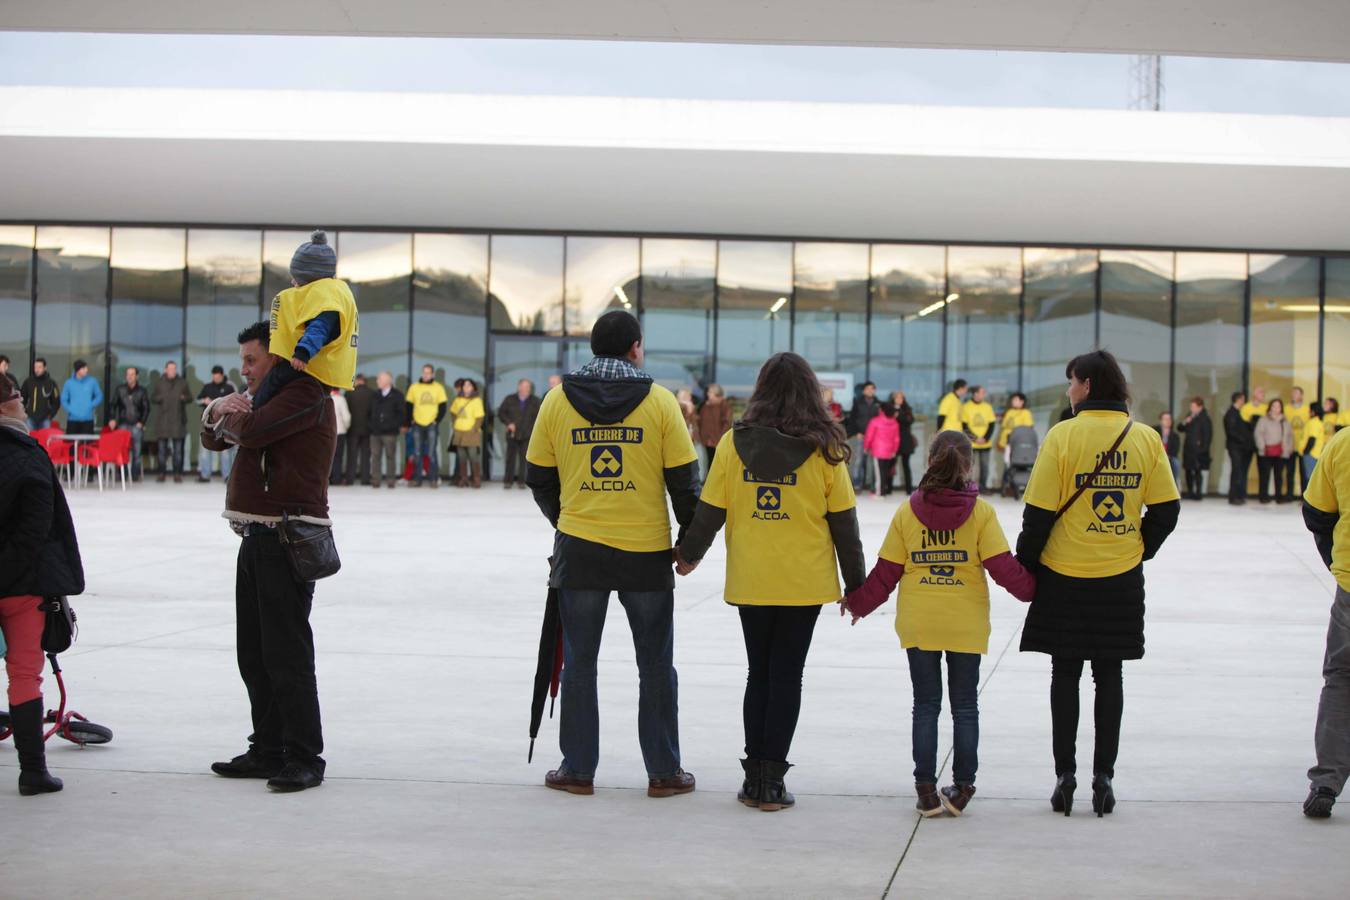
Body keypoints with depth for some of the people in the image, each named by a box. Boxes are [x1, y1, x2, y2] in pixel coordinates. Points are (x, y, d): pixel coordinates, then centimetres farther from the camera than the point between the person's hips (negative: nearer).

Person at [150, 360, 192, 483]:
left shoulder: (182, 383, 9)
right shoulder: (160, 383, 8)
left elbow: (190, 398, 11)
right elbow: (152, 398, 8)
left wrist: (184, 398, -10)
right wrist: (160, 398, -12)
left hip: (178, 419, 0)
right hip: (162, 419, 0)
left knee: (178, 449, -3)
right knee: (162, 447, 2)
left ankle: (177, 474, -1)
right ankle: (162, 472, 9)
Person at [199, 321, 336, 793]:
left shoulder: (306, 393, -10)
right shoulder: (267, 398, 22)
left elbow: (251, 430, -24)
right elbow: (213, 438, 23)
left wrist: (227, 414, -1)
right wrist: (217, 412, 0)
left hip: (287, 540, -10)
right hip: (258, 538, 10)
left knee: (287, 654, -9)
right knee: (254, 655, 13)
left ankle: (305, 758, -5)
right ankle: (268, 750, 20)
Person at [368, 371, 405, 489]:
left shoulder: (397, 395, 1)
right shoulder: (375, 395, 15)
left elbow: (401, 412, -2)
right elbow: (370, 411, 16)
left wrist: (402, 425, -12)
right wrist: (370, 426, 9)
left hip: (390, 432, -4)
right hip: (375, 431, 4)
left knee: (390, 456, 1)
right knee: (375, 456, 0)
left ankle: (390, 480, 5)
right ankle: (375, 480, 2)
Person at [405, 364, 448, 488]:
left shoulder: (438, 388, 2)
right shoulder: (414, 387, 6)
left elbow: (443, 406, 3)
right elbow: (408, 406, 9)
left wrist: (437, 420, -7)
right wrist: (410, 421, 0)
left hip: (432, 425, -2)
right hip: (417, 425, 2)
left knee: (432, 453, -3)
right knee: (417, 454, 4)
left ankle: (434, 479, 1)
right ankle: (416, 479, 8)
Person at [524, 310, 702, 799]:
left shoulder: (557, 399, 2)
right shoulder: (659, 400, -4)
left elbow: (538, 476, 7)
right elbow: (684, 479, -3)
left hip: (578, 550, 1)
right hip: (648, 552, -1)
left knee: (579, 662, 11)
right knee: (656, 665, 9)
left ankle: (578, 768, 14)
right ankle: (664, 771, 13)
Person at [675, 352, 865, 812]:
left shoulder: (733, 443, -3)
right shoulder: (824, 449, -5)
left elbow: (710, 510, 1)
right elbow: (843, 522, -2)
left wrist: (689, 555, 19)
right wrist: (856, 584, 7)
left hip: (749, 580, 1)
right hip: (804, 582, -1)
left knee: (759, 674, 13)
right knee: (787, 677, 6)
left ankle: (754, 776, 13)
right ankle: (772, 780, 5)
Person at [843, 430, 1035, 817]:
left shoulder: (907, 512, -2)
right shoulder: (981, 512, -6)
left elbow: (886, 571, 2)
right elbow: (1003, 566, -7)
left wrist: (858, 602, 17)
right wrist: (1033, 589, 10)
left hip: (918, 625, 1)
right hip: (967, 625, -1)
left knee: (926, 705, 8)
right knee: (965, 707, 9)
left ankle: (926, 790, 7)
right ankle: (962, 789, 10)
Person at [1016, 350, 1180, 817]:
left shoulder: (1063, 436, -12)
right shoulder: (1146, 438, -2)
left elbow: (1040, 512, -11)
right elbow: (1166, 510, 1)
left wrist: (1025, 564, 1)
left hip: (1065, 577, -2)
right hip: (1122, 580, 3)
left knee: (1065, 675, 9)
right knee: (1109, 677, 11)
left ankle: (1065, 775, 10)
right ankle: (1104, 776, 11)